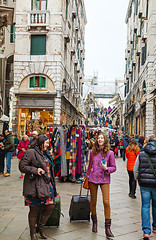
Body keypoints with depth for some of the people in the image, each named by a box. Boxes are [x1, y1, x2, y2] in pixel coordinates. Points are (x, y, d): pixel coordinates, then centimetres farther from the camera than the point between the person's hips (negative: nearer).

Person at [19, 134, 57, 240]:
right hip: (35, 186, -7)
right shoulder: (30, 152, -10)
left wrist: (52, 183, 21)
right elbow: (22, 166, -11)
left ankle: (40, 227, 26)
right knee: (34, 209, 3)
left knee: (50, 206, 6)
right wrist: (35, 170, -20)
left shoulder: (46, 153, 15)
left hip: (47, 184, 7)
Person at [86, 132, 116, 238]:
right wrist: (87, 176, 18)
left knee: (106, 202, -8)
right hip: (93, 179, 2)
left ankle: (108, 227, 1)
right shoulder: (93, 152, 5)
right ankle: (94, 222, 32)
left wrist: (106, 168, -17)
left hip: (104, 179, -2)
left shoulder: (110, 153, -2)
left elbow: (114, 167, 2)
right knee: (93, 202, 10)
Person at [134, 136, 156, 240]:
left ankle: (146, 231, 0)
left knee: (145, 206, 5)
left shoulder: (141, 154, 0)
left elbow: (135, 170, 5)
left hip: (144, 184, 1)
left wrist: (139, 180, 19)